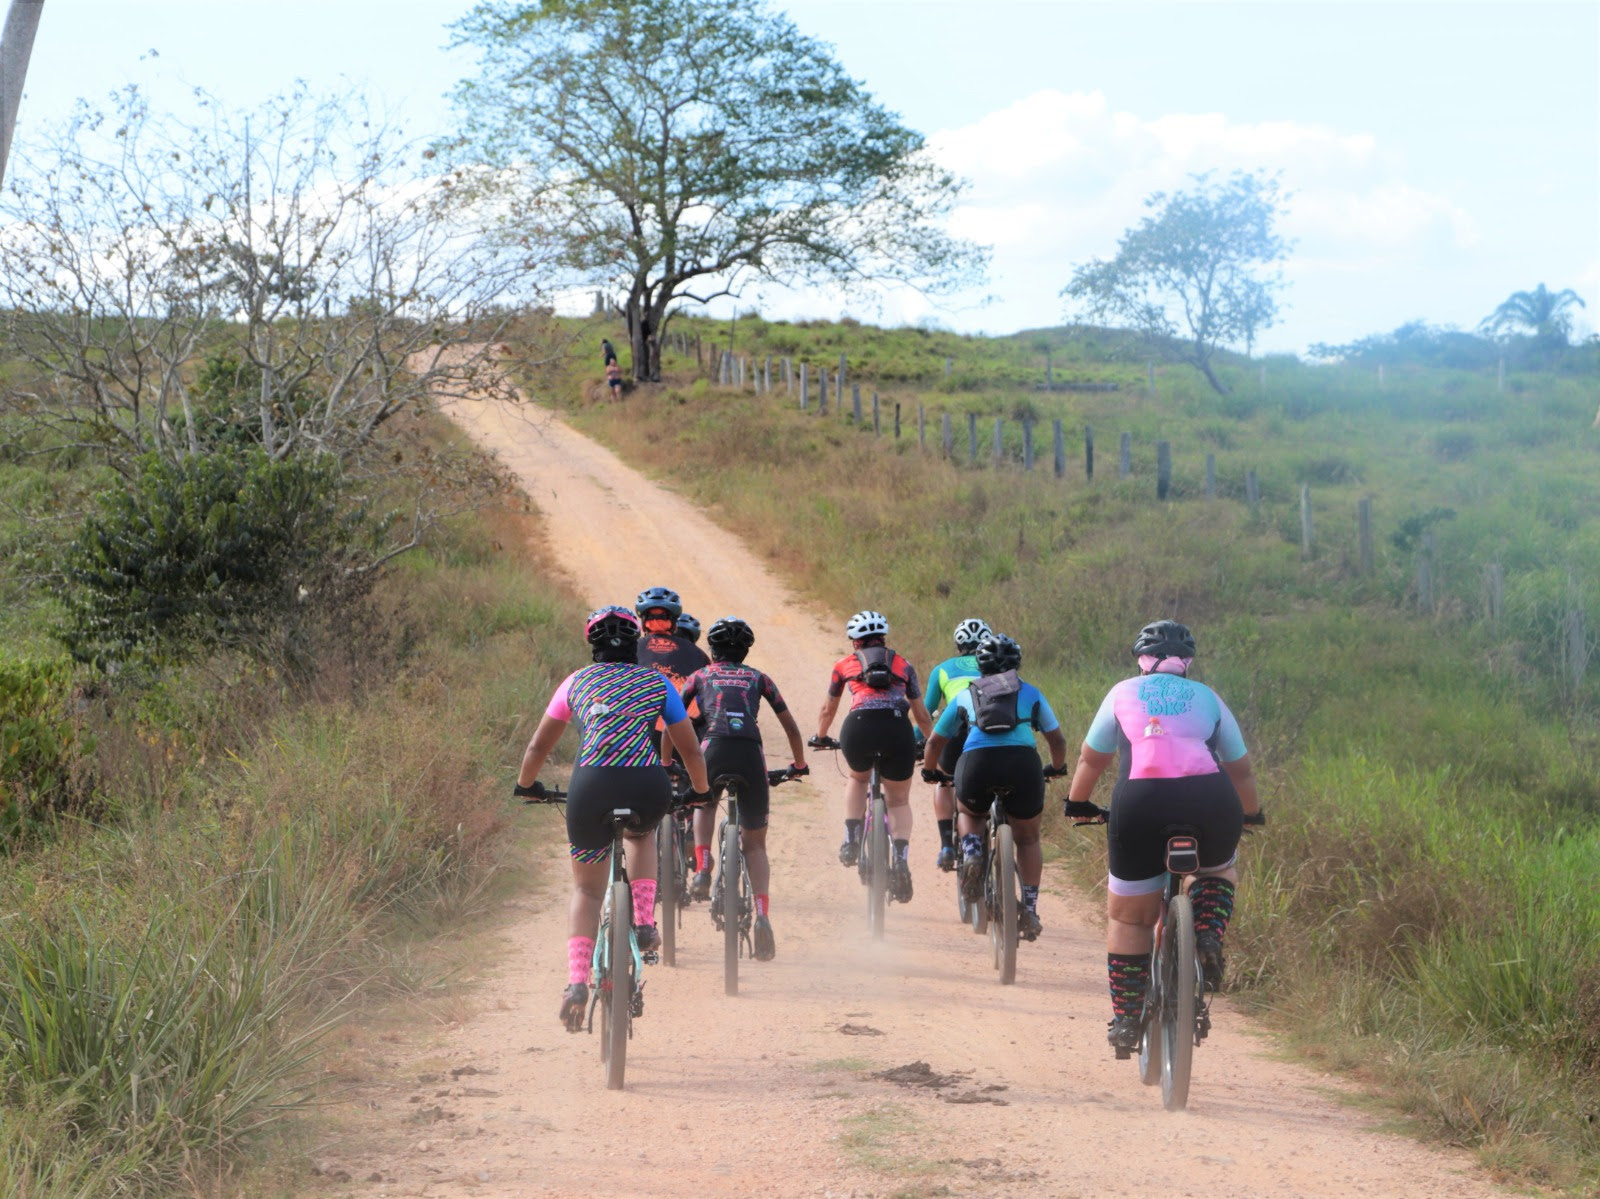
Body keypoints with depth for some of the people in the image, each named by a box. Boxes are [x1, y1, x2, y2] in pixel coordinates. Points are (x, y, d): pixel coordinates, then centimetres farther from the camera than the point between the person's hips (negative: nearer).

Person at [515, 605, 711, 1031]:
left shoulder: (578, 681, 20)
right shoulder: (657, 683, 20)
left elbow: (538, 745, 26)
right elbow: (690, 749, 24)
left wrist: (525, 785, 44)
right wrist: (702, 792, 41)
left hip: (592, 786, 0)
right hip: (648, 789, 0)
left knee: (587, 889, 17)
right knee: (641, 833, 38)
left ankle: (577, 982, -2)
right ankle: (644, 923, 19)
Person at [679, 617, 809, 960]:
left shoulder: (700, 676, 24)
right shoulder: (757, 678, 26)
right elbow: (790, 724, 29)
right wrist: (799, 764, 42)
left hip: (714, 748, -1)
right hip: (751, 754, 1)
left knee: (704, 803, 34)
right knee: (755, 844, 11)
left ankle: (703, 869, 10)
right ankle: (762, 915, -9)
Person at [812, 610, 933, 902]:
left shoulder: (845, 665, 24)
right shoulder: (903, 665, 25)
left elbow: (828, 710, 38)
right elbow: (922, 715, 29)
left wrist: (820, 737, 56)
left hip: (859, 727, 0)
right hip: (898, 728, 0)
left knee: (858, 778, 32)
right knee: (899, 801, 16)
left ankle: (852, 840, 18)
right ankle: (900, 858, -6)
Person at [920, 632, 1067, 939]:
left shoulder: (964, 695, 26)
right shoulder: (1030, 693, 25)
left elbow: (935, 742, 32)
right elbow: (1056, 739, 32)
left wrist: (930, 770, 52)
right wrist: (1058, 767, 52)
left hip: (976, 764, 0)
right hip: (1023, 764, 0)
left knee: (970, 813, 33)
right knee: (1028, 839, 22)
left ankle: (971, 855, 4)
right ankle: (1029, 909, 15)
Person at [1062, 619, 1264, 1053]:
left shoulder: (1123, 693, 22)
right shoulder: (1208, 698, 24)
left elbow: (1091, 760, 29)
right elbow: (1240, 769, 31)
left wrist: (1077, 803, 46)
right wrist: (1252, 812, 49)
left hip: (1141, 801, -1)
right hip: (1210, 800, 1)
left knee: (1129, 917, 13)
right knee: (1220, 870, 33)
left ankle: (1125, 1021, 14)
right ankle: (1207, 937, 5)